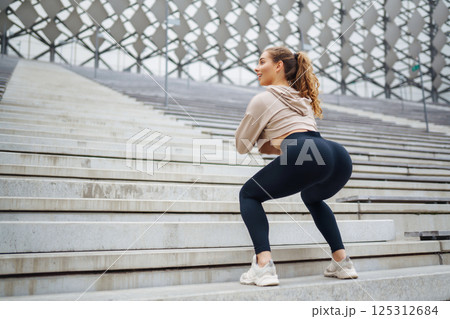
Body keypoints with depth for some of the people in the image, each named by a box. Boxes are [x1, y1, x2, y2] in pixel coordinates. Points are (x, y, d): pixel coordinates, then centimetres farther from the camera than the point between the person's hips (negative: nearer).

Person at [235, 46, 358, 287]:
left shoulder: (263, 99, 14)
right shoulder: (303, 98, 35)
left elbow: (242, 146, 20)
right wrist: (271, 144, 35)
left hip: (305, 158, -7)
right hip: (340, 156, 8)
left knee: (249, 195, 14)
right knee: (312, 198, 38)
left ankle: (263, 266, -4)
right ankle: (342, 263, 28)